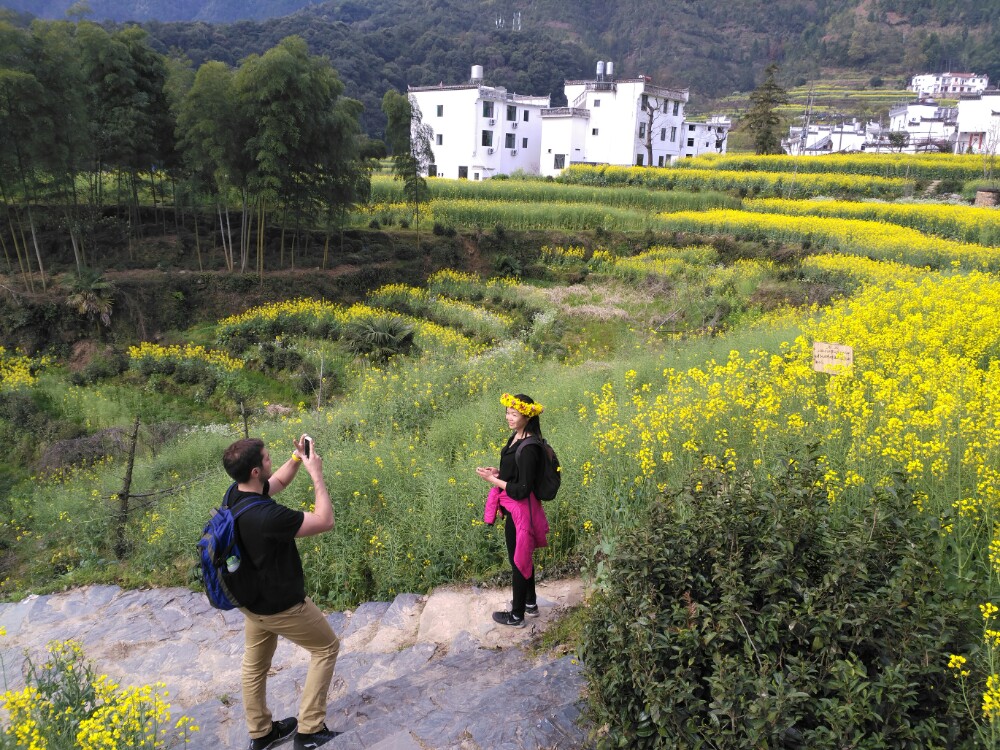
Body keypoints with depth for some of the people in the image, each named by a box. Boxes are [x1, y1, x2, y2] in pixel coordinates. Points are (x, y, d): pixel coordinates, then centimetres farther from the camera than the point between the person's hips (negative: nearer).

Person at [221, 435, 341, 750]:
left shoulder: (236, 494, -11)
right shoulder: (267, 516, -38)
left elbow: (280, 481, 9)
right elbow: (325, 521, -28)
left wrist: (297, 457, -7)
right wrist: (316, 473, -24)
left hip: (252, 599, 8)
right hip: (281, 605, -8)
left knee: (255, 664, 22)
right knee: (327, 648, 13)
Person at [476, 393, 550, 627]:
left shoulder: (528, 449, -27)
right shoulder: (516, 437, 1)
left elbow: (522, 489, -24)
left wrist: (493, 480, -20)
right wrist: (499, 471, 1)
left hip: (519, 510, -10)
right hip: (514, 508, 10)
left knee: (518, 560, 7)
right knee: (523, 556, 23)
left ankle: (517, 615, 24)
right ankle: (530, 603, 42)